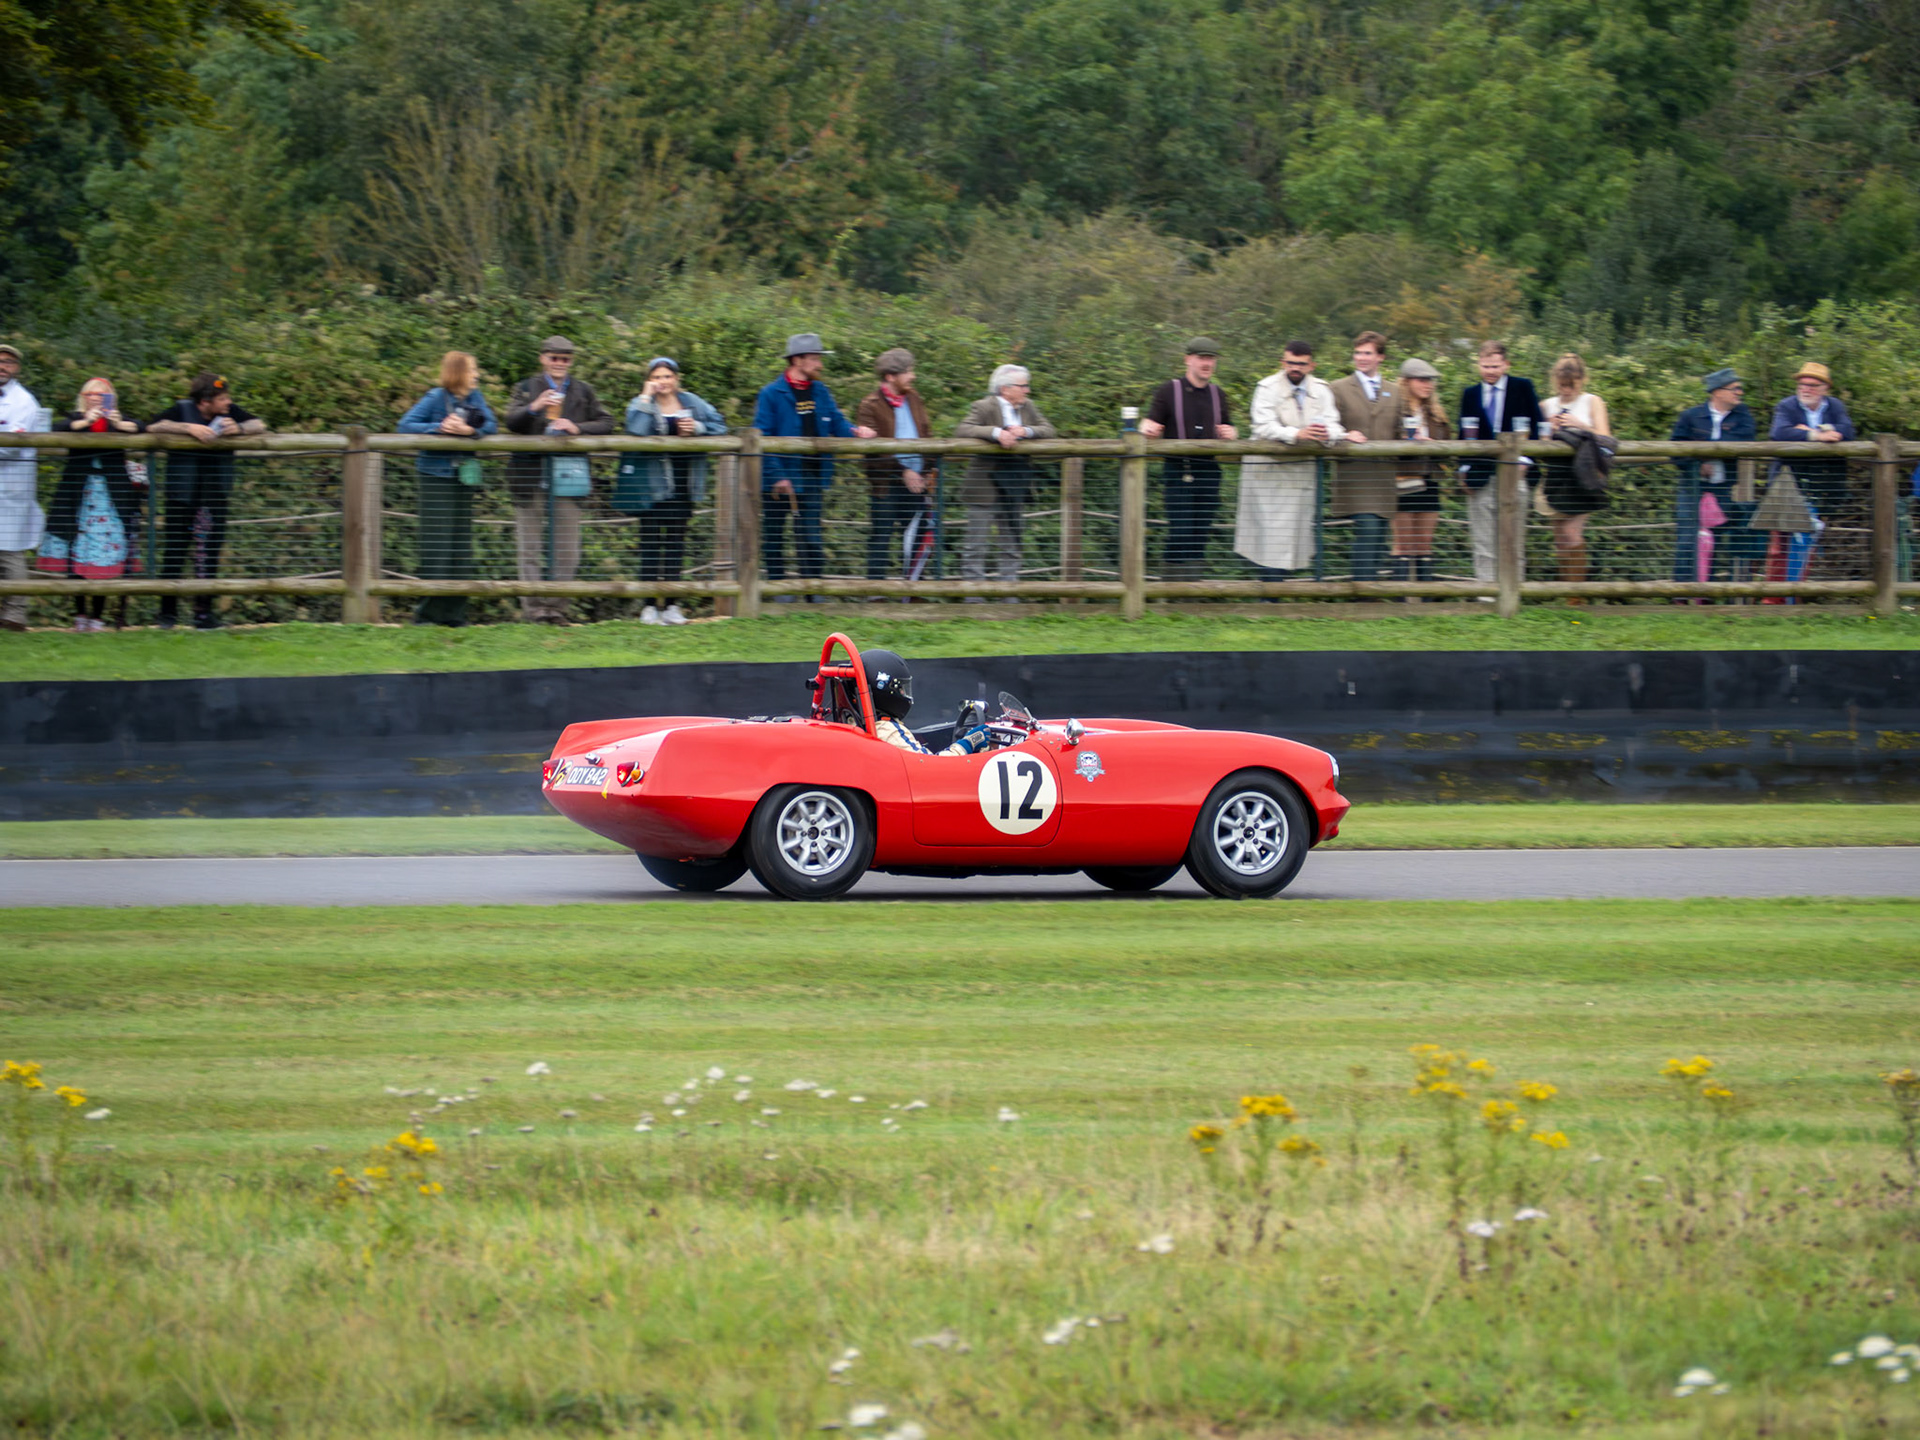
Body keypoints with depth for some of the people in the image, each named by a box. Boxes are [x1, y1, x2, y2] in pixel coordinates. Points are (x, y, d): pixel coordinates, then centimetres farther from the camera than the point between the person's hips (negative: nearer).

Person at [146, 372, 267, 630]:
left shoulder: (230, 413, 6)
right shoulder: (182, 410, -4)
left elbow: (260, 426, 7)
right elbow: (152, 427, -16)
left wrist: (238, 428, -14)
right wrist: (189, 428, -24)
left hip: (217, 492, 3)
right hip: (182, 494, -3)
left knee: (210, 553, 2)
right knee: (175, 550, -2)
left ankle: (203, 612, 7)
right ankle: (168, 611, 7)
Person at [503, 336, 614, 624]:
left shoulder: (583, 391, 14)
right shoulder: (527, 388, 9)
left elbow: (605, 424, 8)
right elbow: (512, 422, -4)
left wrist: (577, 428, -9)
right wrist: (533, 408, -24)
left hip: (568, 473, 1)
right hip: (531, 471, -1)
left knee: (567, 546, 1)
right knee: (530, 542, -2)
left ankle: (557, 605, 7)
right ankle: (534, 605, 1)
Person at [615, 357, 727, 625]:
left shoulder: (691, 403, 8)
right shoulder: (641, 404, -2)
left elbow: (719, 426, 9)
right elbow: (636, 431, -21)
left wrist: (698, 428, -10)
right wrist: (646, 398, -17)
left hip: (683, 486, 3)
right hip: (652, 484, -3)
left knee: (676, 543, 6)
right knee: (651, 543, -3)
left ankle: (671, 605, 10)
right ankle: (650, 605, -2)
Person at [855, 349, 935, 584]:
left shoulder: (914, 399, 13)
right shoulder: (870, 406, -7)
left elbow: (927, 436, 18)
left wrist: (928, 472, 5)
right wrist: (903, 471, -16)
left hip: (915, 481, 6)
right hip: (886, 484, -6)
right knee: (880, 538, -3)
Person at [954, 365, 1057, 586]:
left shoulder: (1027, 407, 9)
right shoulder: (984, 407, -9)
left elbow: (1048, 431, 4)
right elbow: (962, 430, -21)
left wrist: (1026, 431, -16)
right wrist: (996, 433, -32)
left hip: (1013, 488, 6)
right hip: (985, 488, -6)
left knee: (1011, 546, 10)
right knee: (976, 546, -3)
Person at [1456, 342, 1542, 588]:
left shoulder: (1522, 388, 4)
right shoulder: (1470, 394, 11)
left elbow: (1535, 426, 2)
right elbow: (1465, 435, 13)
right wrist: (1464, 468, 1)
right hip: (1481, 475, 2)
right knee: (1484, 540, 0)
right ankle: (1485, 587, 2)